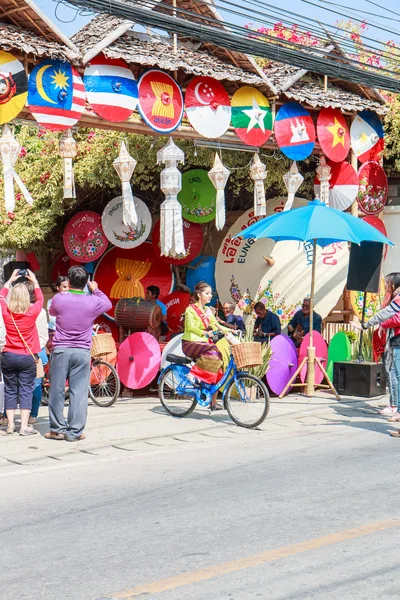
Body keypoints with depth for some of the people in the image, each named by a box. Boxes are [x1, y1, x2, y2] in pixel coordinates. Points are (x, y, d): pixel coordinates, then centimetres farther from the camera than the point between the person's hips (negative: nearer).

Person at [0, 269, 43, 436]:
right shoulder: (32, 312, -11)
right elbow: (40, 299, 10)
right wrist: (35, 281, 20)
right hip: (27, 358, -2)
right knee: (26, 391, 1)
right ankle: (24, 427, -2)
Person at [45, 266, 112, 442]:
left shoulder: (58, 299, -4)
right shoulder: (93, 301, -5)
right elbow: (108, 303, 18)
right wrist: (95, 290, 31)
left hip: (61, 350, 0)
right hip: (82, 352, 0)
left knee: (57, 391, 8)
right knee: (79, 392, 3)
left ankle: (58, 429, 13)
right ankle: (75, 431, 4)